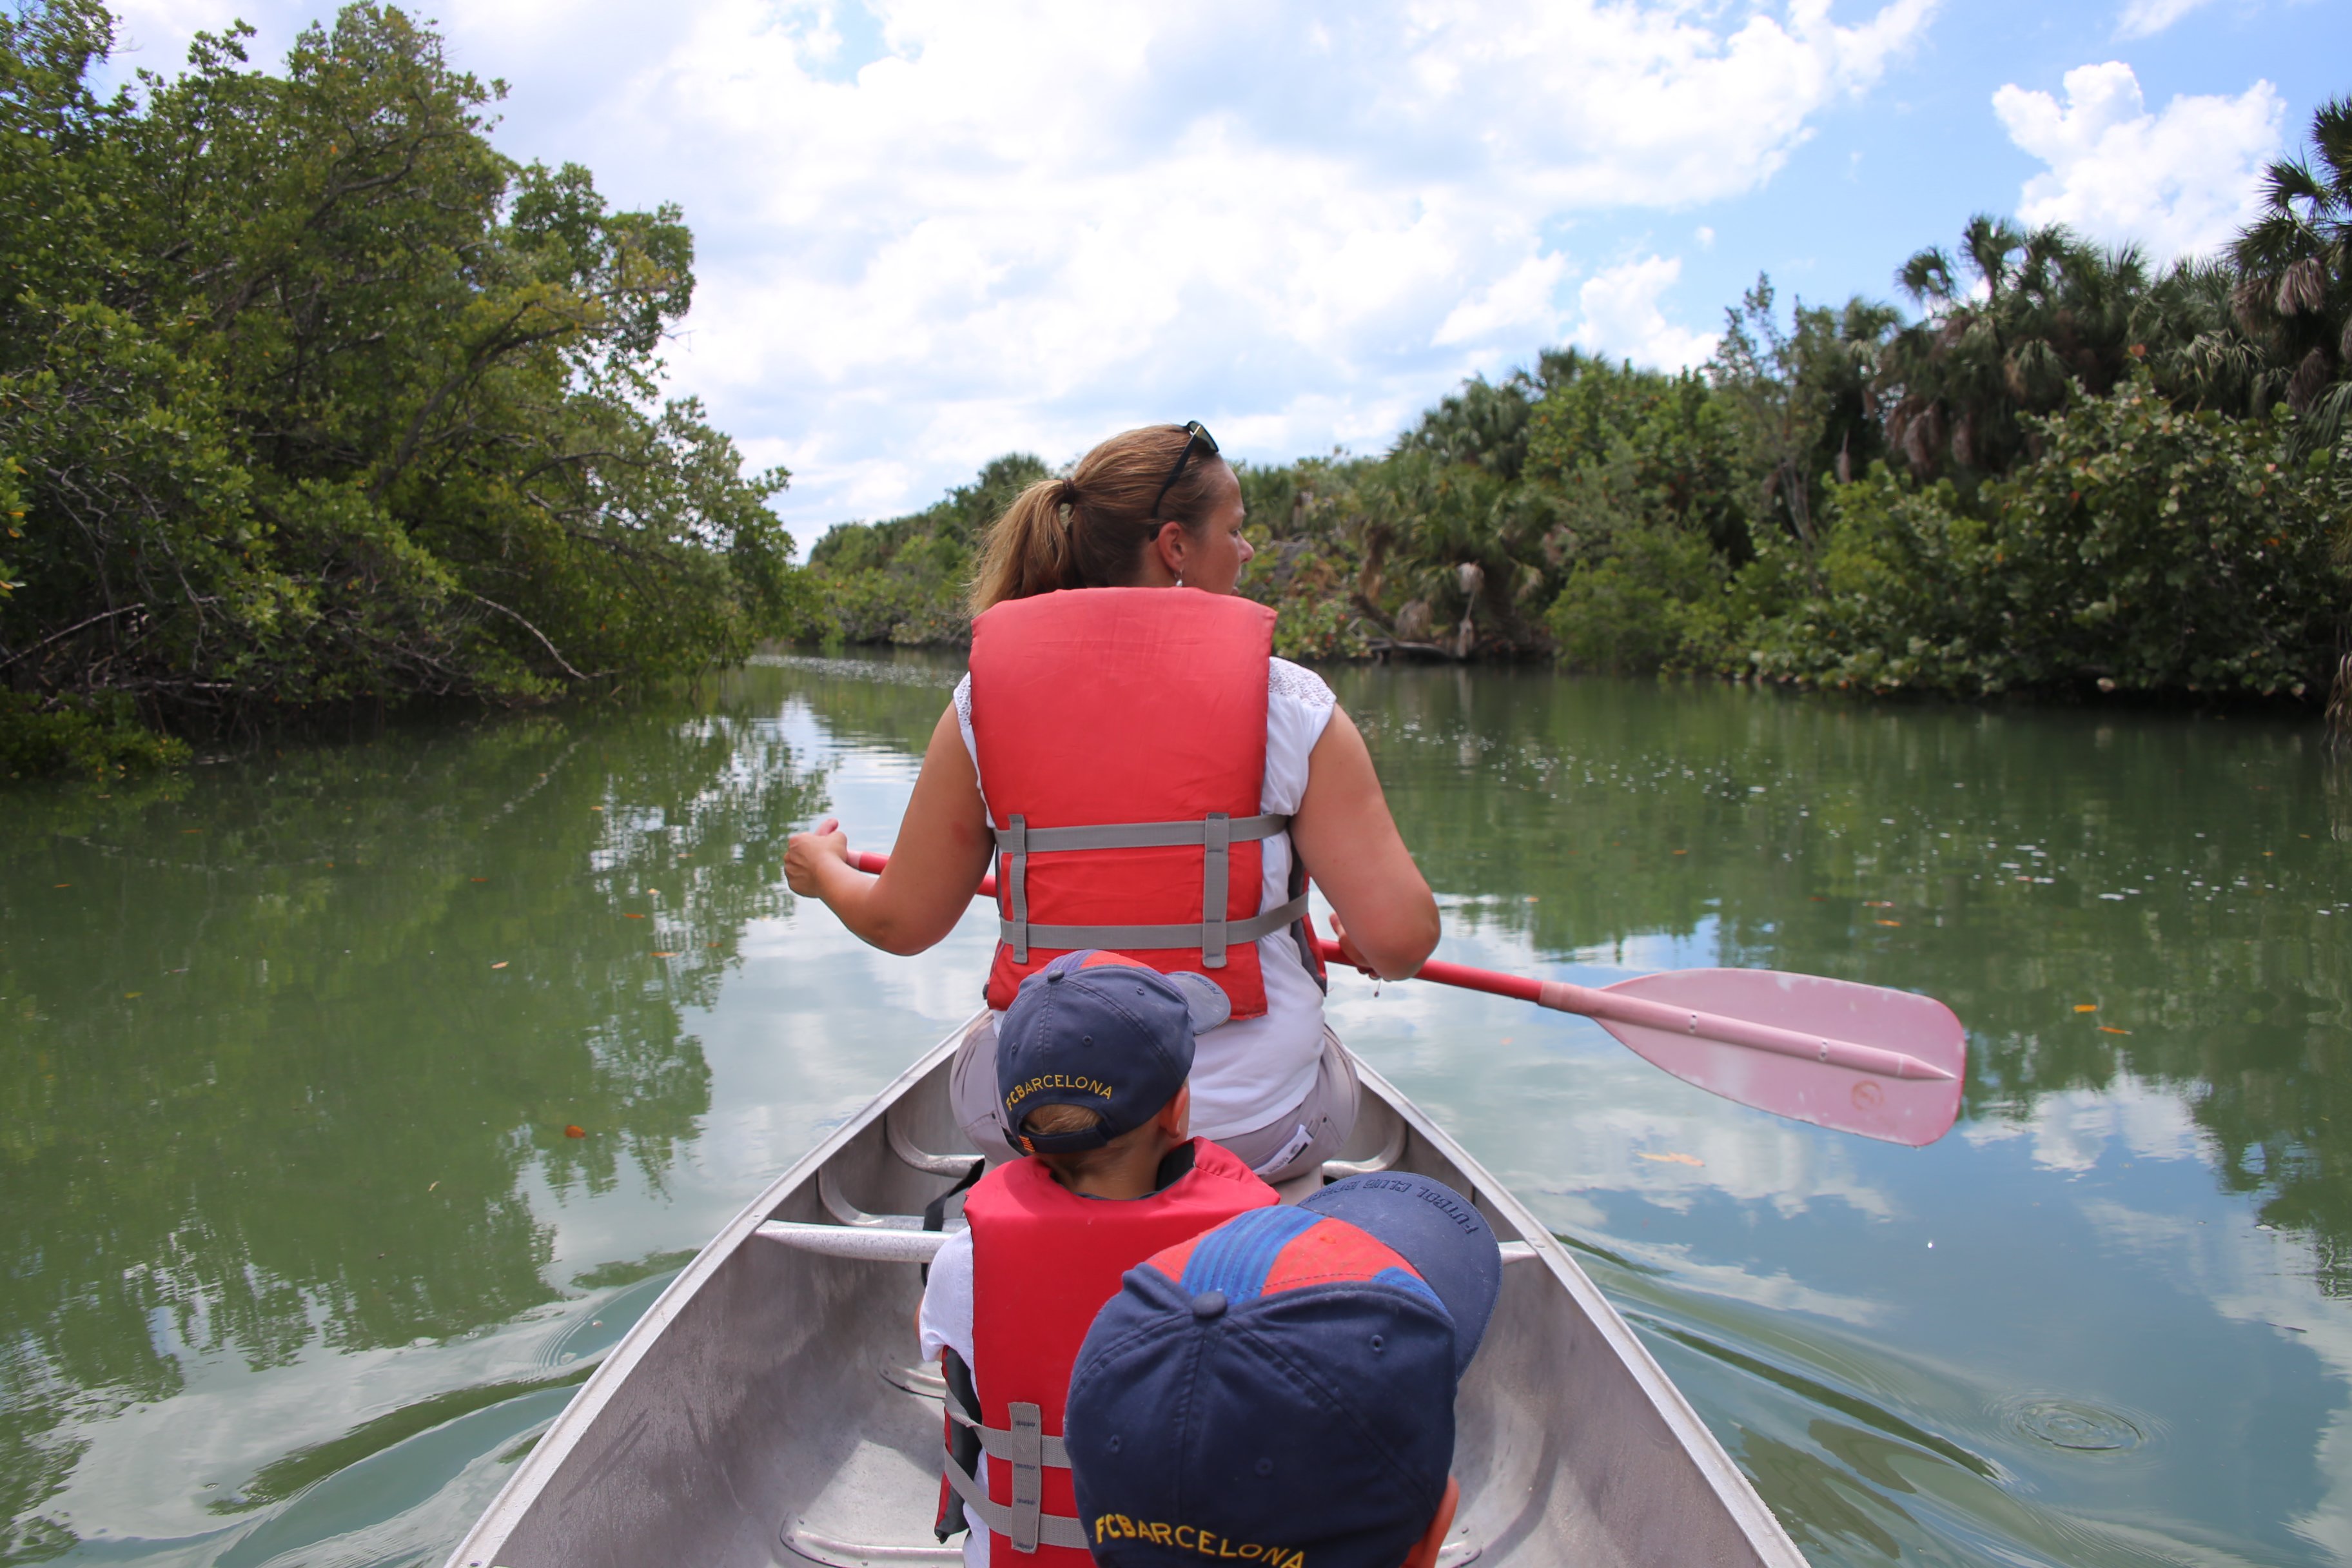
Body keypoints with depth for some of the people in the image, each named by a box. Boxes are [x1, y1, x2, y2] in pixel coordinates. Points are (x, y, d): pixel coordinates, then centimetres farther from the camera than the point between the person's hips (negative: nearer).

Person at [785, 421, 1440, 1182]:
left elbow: (900, 922, 3)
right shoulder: (1289, 702, -10)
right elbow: (1402, 937, -14)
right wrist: (1367, 949, 11)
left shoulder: (985, 698, -4)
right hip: (1259, 1131, -1)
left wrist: (823, 869, 25)